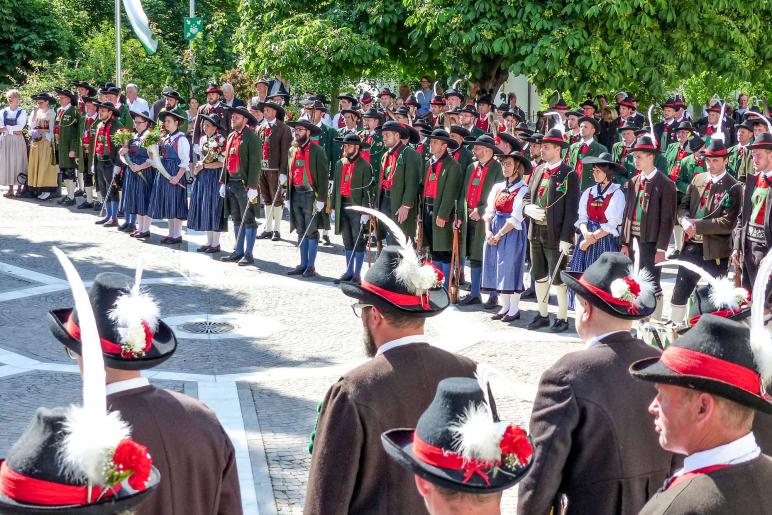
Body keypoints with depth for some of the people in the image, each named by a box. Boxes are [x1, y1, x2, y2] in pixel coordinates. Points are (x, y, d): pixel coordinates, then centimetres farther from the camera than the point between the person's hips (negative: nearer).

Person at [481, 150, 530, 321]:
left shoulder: (523, 190, -9)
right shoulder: (497, 187, 11)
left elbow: (516, 218, -14)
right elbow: (489, 210, 8)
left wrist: (499, 235, -13)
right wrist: (488, 231, -7)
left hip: (512, 232, -7)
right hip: (495, 232, 7)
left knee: (511, 267, -5)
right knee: (498, 268, 8)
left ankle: (514, 309, 5)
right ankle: (505, 306, 17)